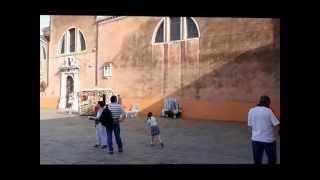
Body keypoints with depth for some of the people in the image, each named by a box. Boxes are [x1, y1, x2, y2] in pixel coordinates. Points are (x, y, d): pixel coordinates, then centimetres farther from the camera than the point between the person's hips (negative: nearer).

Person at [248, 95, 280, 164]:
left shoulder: (251, 111, 1)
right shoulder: (268, 111, -8)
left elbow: (250, 126, 2)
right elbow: (277, 125, -13)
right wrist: (274, 134, 3)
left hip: (256, 139, 3)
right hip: (269, 139, -3)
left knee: (257, 161, 13)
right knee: (272, 160, 15)